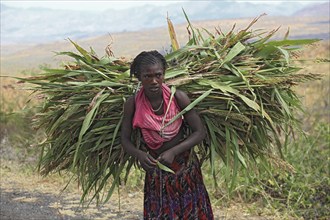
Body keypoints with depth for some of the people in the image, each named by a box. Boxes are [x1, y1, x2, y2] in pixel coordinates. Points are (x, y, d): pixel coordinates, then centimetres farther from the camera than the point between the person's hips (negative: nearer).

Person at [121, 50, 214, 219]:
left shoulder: (178, 97, -19)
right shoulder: (133, 104, -15)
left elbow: (200, 132, -13)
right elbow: (125, 139, -6)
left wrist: (173, 151, -26)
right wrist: (139, 154, -27)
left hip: (185, 167, 0)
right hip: (155, 170, 1)